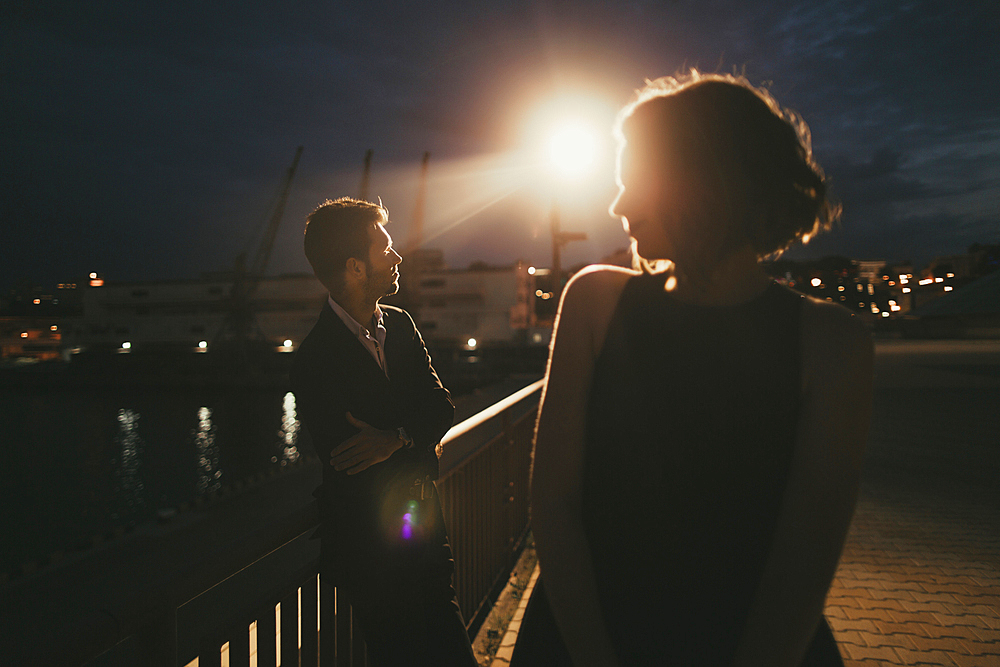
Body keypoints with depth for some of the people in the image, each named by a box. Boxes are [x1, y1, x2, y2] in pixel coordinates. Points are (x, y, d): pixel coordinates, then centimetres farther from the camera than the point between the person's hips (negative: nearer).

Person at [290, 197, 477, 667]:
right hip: (371, 552, -6)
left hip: (423, 533, 6)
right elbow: (348, 465, -19)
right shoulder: (314, 362, -17)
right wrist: (417, 451, -6)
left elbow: (441, 405, -1)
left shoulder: (400, 324, 5)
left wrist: (397, 438, -21)